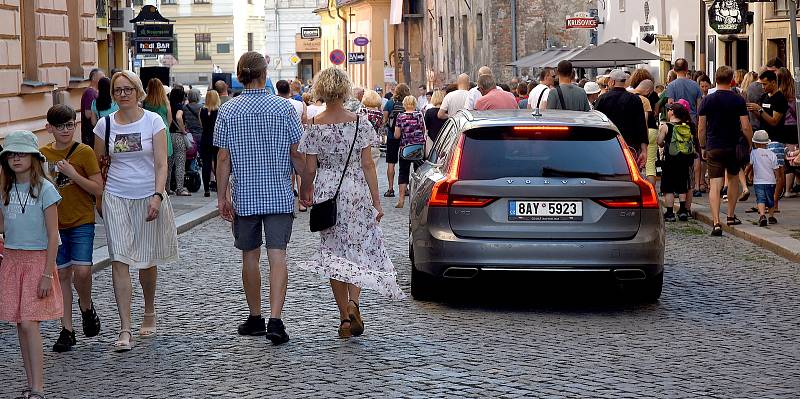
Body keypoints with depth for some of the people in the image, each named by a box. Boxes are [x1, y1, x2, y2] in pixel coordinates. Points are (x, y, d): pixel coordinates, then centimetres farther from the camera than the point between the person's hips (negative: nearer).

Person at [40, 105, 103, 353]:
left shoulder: (84, 152, -7)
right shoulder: (43, 154, 4)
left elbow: (98, 189, -9)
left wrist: (73, 174, -19)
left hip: (81, 222, -3)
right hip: (54, 224, 3)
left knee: (82, 271, -15)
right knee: (62, 274, 5)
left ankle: (86, 305, 17)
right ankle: (66, 330, 12)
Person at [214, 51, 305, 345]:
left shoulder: (228, 111, -3)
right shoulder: (283, 108, -4)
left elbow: (223, 159, -3)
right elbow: (297, 154, -1)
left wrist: (221, 197, 3)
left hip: (244, 197, 1)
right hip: (280, 195, -1)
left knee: (250, 257, 14)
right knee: (277, 257, -4)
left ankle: (255, 319, 23)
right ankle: (275, 320, -15)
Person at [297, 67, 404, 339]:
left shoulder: (315, 127, -6)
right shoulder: (359, 123, -6)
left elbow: (310, 168, -3)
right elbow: (367, 165, -5)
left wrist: (305, 192, 16)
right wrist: (376, 200, 0)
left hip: (326, 194, 0)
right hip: (357, 192, 0)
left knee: (334, 253, 9)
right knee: (360, 248, 11)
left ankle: (345, 317, 10)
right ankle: (354, 303, -12)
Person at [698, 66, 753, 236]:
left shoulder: (707, 100, -3)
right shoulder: (739, 100, -5)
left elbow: (701, 128, 0)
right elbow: (746, 127, -7)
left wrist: (703, 147, 11)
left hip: (713, 148, -1)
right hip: (734, 147, 1)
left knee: (715, 185, -6)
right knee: (733, 179, 23)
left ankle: (716, 223, -19)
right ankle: (731, 216, 32)